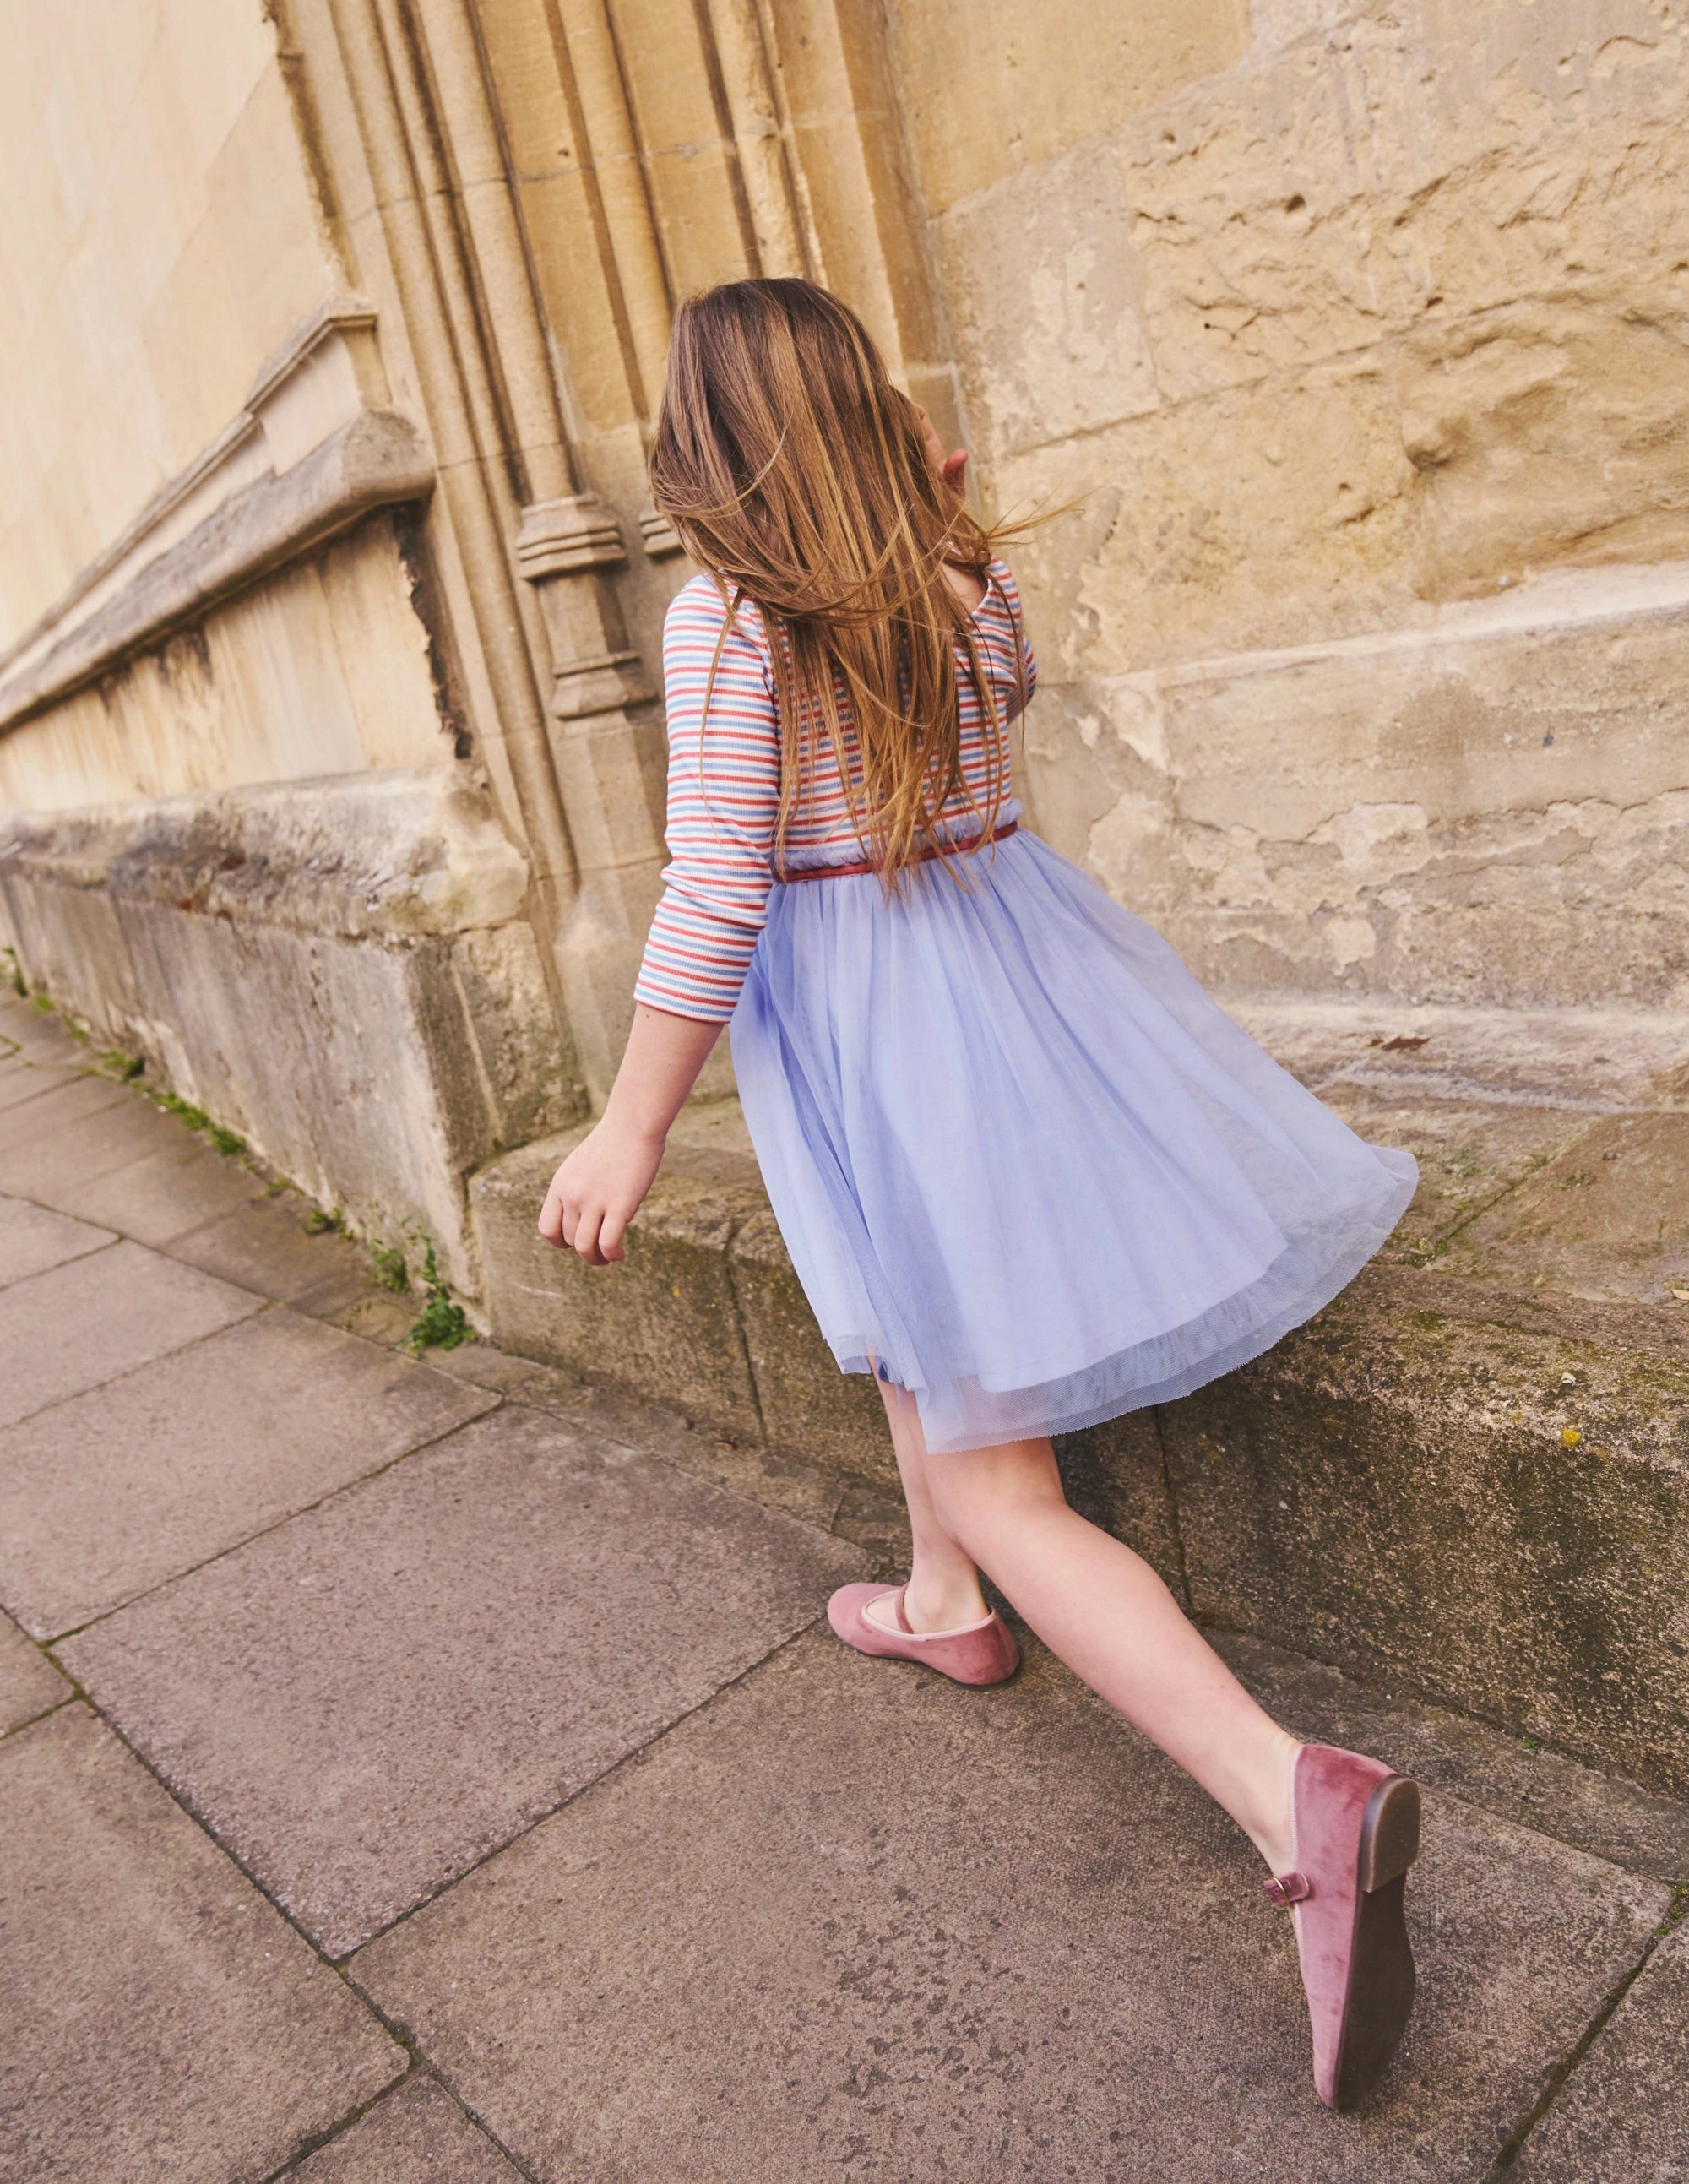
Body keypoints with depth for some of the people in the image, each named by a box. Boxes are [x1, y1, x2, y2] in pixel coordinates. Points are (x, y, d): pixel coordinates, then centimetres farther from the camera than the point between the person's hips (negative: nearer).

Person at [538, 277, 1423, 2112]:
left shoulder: (726, 617, -12)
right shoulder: (969, 576, 4)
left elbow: (714, 897, -16)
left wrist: (630, 1130, -9)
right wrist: (927, 503, 19)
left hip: (859, 1019, -7)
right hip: (1018, 948, 7)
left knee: (997, 1479, -2)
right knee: (905, 1290, 32)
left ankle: (1295, 1796, -14)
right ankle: (941, 1603, 45)